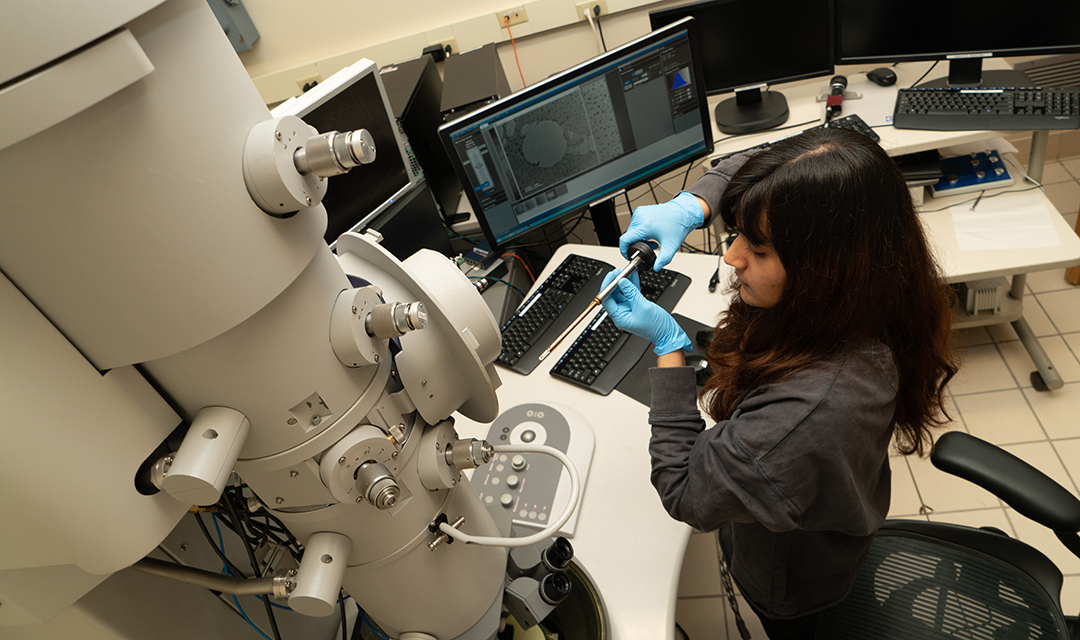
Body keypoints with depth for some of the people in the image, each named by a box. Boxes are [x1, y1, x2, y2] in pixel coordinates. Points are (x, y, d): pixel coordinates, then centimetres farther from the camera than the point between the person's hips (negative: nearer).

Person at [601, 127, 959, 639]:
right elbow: (742, 170, -10)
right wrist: (688, 207, -29)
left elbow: (685, 494, -32)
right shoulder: (852, 292, -26)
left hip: (789, 574, -6)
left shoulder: (806, 413, -51)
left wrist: (667, 344, -33)